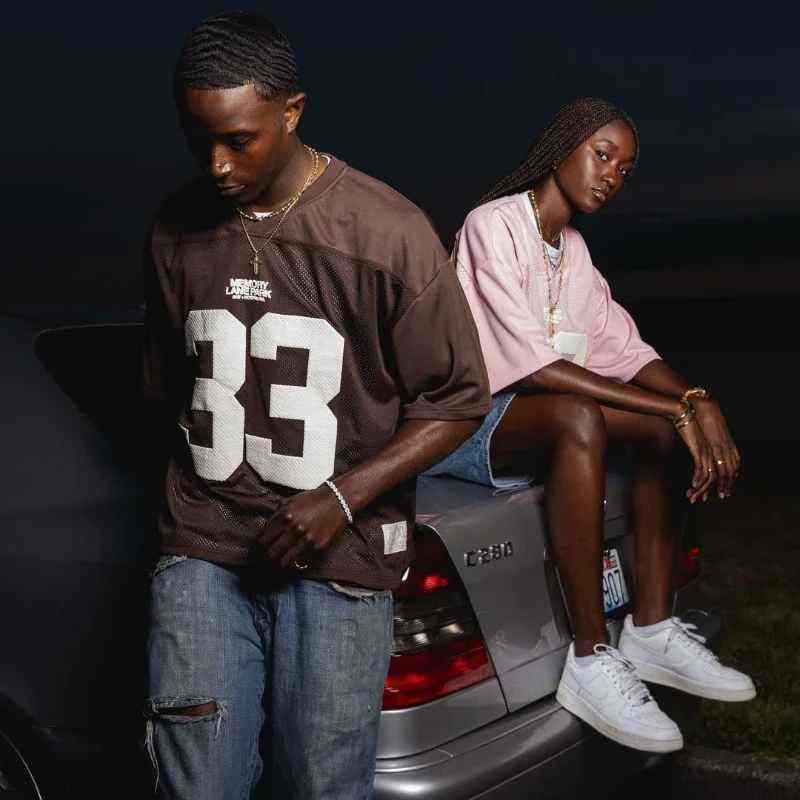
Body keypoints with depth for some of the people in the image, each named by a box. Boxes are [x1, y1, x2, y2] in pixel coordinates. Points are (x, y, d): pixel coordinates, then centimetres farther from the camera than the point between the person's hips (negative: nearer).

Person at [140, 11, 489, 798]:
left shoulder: (386, 232, -8)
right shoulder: (175, 231, 6)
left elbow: (459, 398, -4)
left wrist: (344, 496, -14)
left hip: (336, 565, -3)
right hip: (201, 557, 3)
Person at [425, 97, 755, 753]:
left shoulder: (572, 249, 12)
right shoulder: (494, 225, -15)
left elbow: (625, 351, 8)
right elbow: (531, 365, -25)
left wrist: (699, 403, -14)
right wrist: (678, 409, -26)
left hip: (521, 415, 9)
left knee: (667, 418, -2)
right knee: (578, 417, -35)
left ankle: (651, 631, -4)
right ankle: (592, 662, -31)